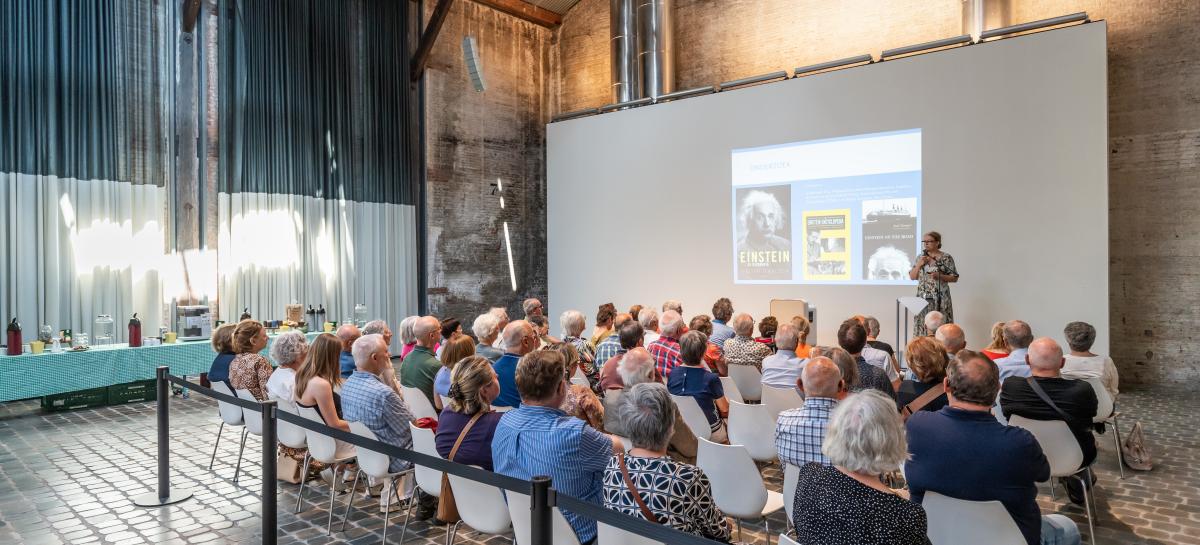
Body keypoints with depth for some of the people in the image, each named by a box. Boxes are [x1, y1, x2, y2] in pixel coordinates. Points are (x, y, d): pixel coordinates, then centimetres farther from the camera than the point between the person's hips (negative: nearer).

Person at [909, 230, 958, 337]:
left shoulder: (946, 258, -1)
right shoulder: (920, 257, 11)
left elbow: (954, 278, -1)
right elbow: (912, 277, 10)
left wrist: (939, 276, -16)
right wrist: (919, 264, -3)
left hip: (939, 300, -4)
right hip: (922, 298, 4)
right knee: (922, 327, 1)